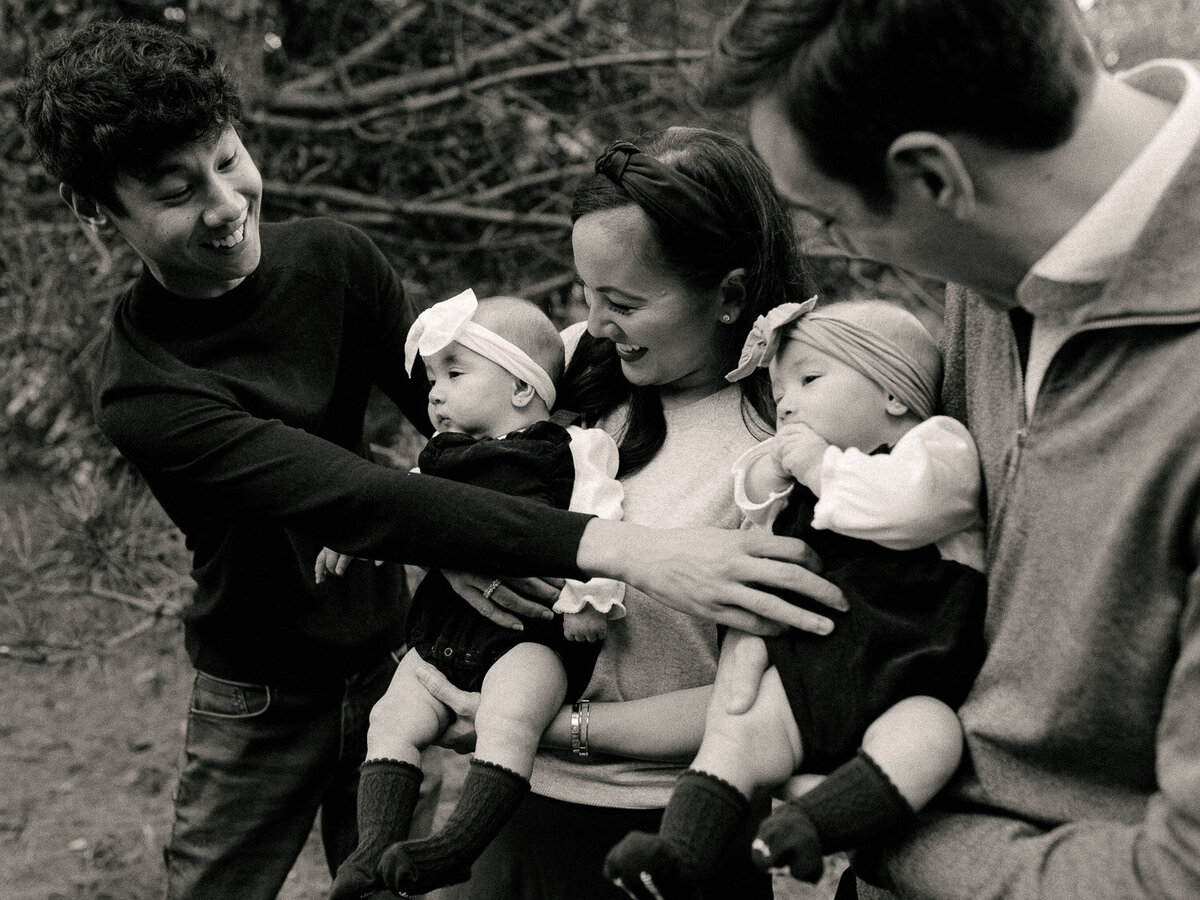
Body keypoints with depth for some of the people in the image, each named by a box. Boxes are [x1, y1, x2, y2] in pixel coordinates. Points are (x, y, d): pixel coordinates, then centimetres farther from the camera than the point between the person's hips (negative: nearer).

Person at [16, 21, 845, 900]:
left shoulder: (333, 258, -10)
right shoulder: (144, 397, -26)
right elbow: (358, 499, -37)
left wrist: (461, 539, -22)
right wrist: (613, 546, -47)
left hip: (387, 654, 3)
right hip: (261, 700, -3)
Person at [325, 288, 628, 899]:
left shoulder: (572, 450, 1)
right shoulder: (442, 458, 21)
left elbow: (597, 521, -8)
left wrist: (587, 598, -17)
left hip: (531, 635, -6)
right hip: (443, 631, 7)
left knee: (507, 721, -30)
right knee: (392, 721, -10)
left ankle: (458, 845, -33)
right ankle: (376, 843, -11)